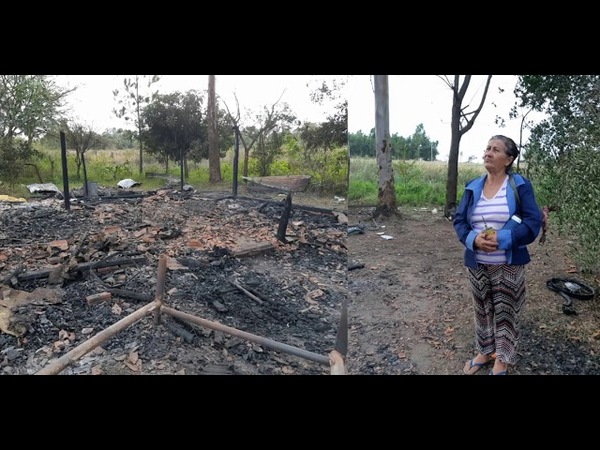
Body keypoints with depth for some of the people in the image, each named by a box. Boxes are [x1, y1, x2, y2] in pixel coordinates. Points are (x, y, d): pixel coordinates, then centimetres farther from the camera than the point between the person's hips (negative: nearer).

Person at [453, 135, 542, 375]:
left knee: (505, 311, 9)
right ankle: (484, 352, 35)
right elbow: (459, 220, 2)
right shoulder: (472, 187, 3)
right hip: (477, 264, 3)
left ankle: (502, 359, 27)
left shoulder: (520, 185, -7)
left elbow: (533, 223, -12)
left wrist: (502, 239, -24)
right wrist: (473, 239, -18)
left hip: (508, 265, -3)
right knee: (482, 309, 16)